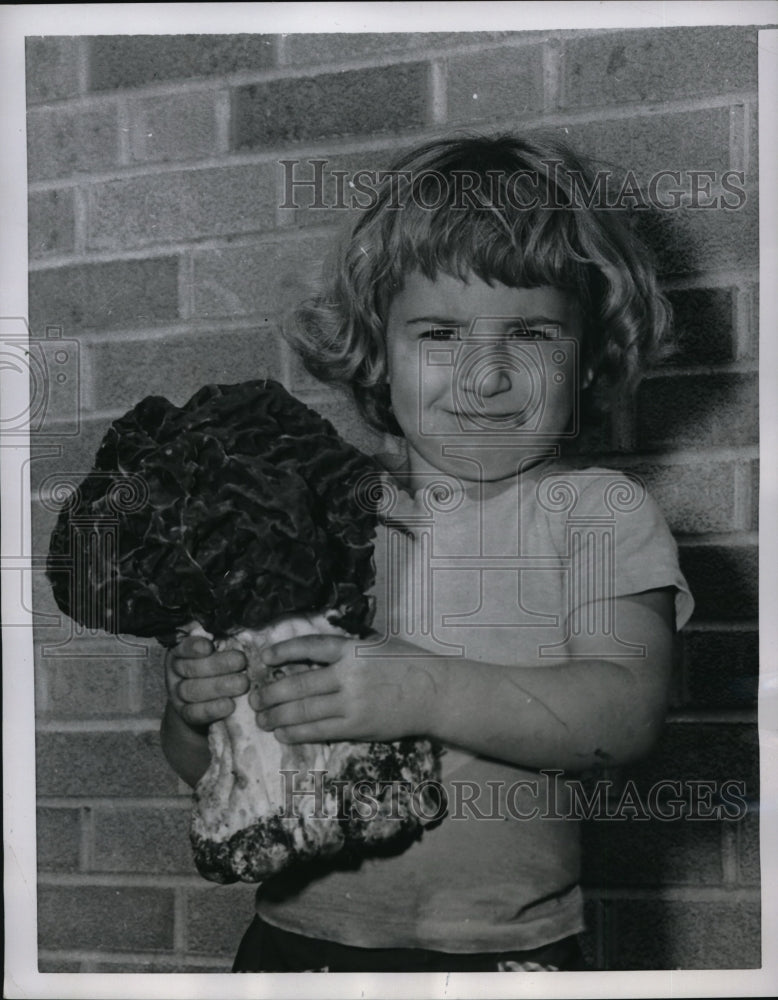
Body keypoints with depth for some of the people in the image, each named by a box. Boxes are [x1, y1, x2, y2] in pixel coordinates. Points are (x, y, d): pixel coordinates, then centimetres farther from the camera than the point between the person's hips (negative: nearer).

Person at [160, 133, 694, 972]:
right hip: (297, 933, 2)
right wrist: (197, 708, -15)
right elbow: (196, 764, 7)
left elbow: (627, 711, -17)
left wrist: (428, 693, -27)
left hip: (508, 949, -2)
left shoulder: (600, 514, -1)